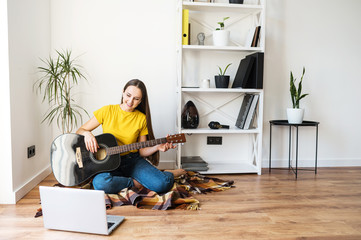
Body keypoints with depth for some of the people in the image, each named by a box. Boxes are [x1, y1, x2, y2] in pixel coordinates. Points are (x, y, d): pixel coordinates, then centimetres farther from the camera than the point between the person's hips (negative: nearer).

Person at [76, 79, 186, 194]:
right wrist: (87, 133, -20)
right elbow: (79, 131, 3)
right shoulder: (107, 111, -2)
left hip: (133, 161, 0)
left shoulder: (142, 118, 2)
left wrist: (157, 147, -13)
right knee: (100, 183, -36)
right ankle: (134, 183, -10)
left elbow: (141, 151, 6)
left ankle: (170, 174, 11)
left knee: (163, 184, -25)